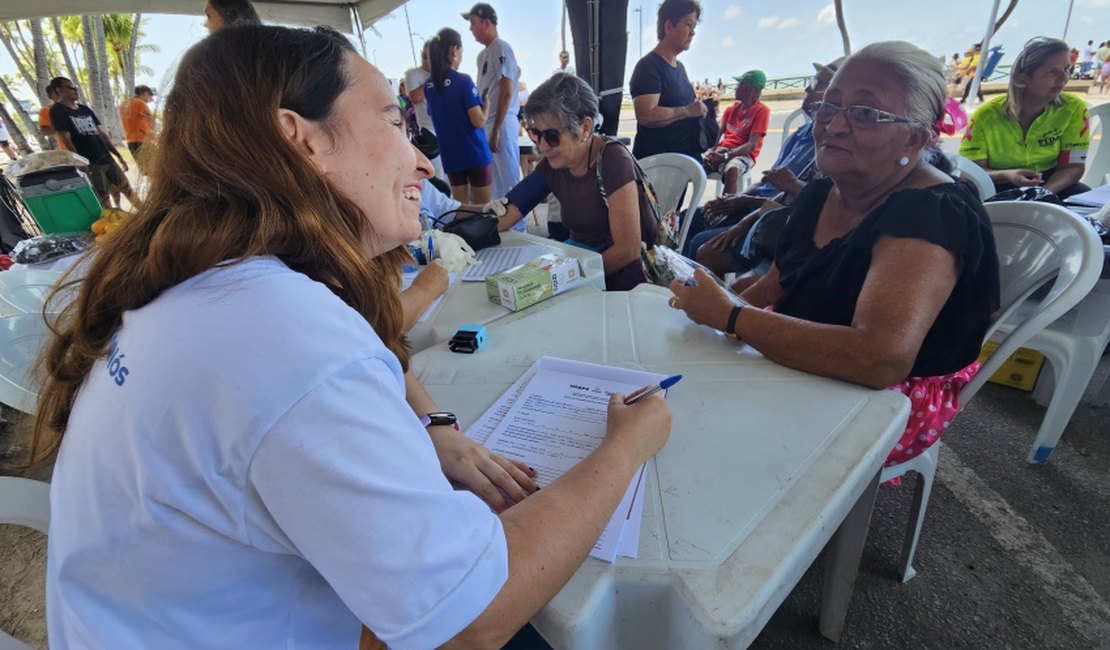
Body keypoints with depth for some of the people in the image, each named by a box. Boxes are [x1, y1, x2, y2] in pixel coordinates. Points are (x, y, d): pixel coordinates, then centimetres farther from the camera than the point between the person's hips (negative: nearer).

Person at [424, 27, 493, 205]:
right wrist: (486, 103, 1)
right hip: (475, 154, -6)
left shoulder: (429, 85, 7)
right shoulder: (463, 81, -13)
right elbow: (479, 121, -16)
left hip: (450, 155, 6)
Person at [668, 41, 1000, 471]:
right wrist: (709, 304, -9)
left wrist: (728, 316, -32)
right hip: (799, 362, 7)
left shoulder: (933, 213, -22)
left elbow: (881, 358, -37)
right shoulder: (817, 196, 2)